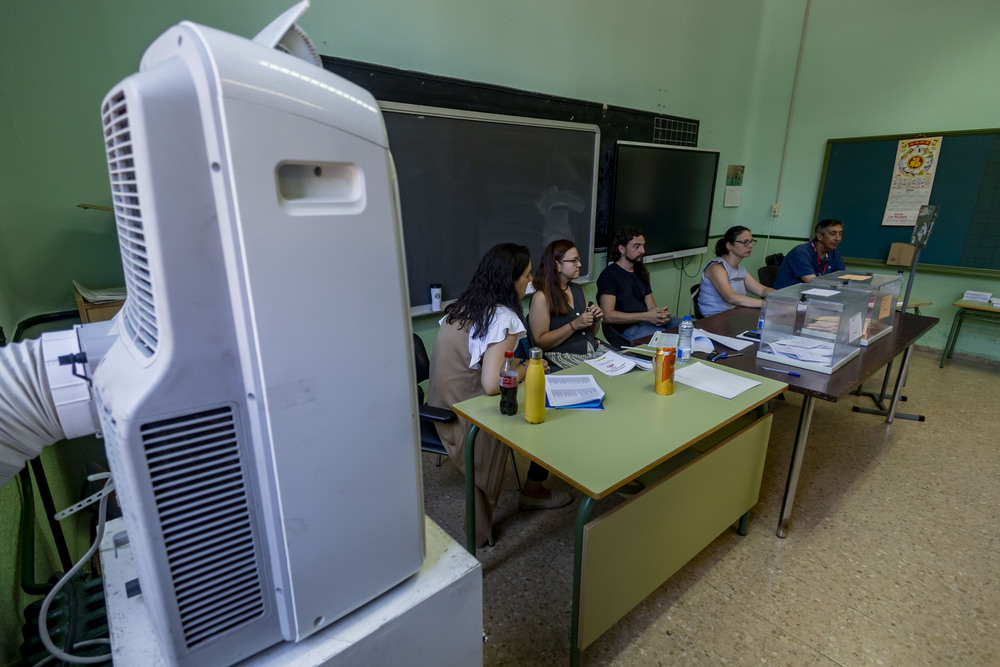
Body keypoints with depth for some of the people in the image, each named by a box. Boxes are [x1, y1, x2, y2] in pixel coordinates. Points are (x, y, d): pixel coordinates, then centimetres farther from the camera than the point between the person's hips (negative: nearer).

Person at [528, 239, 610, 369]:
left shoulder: (578, 289, 15)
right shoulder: (541, 297, -9)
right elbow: (540, 342, -15)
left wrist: (596, 320, 1)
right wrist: (574, 325, -18)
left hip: (595, 349, 8)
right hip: (563, 356, -7)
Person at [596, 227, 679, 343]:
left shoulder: (639, 272, 22)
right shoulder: (609, 275, -5)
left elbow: (651, 307, 20)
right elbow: (608, 316, -14)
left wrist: (661, 315, -6)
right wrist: (646, 316, -17)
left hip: (648, 321, 8)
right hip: (627, 328, -8)